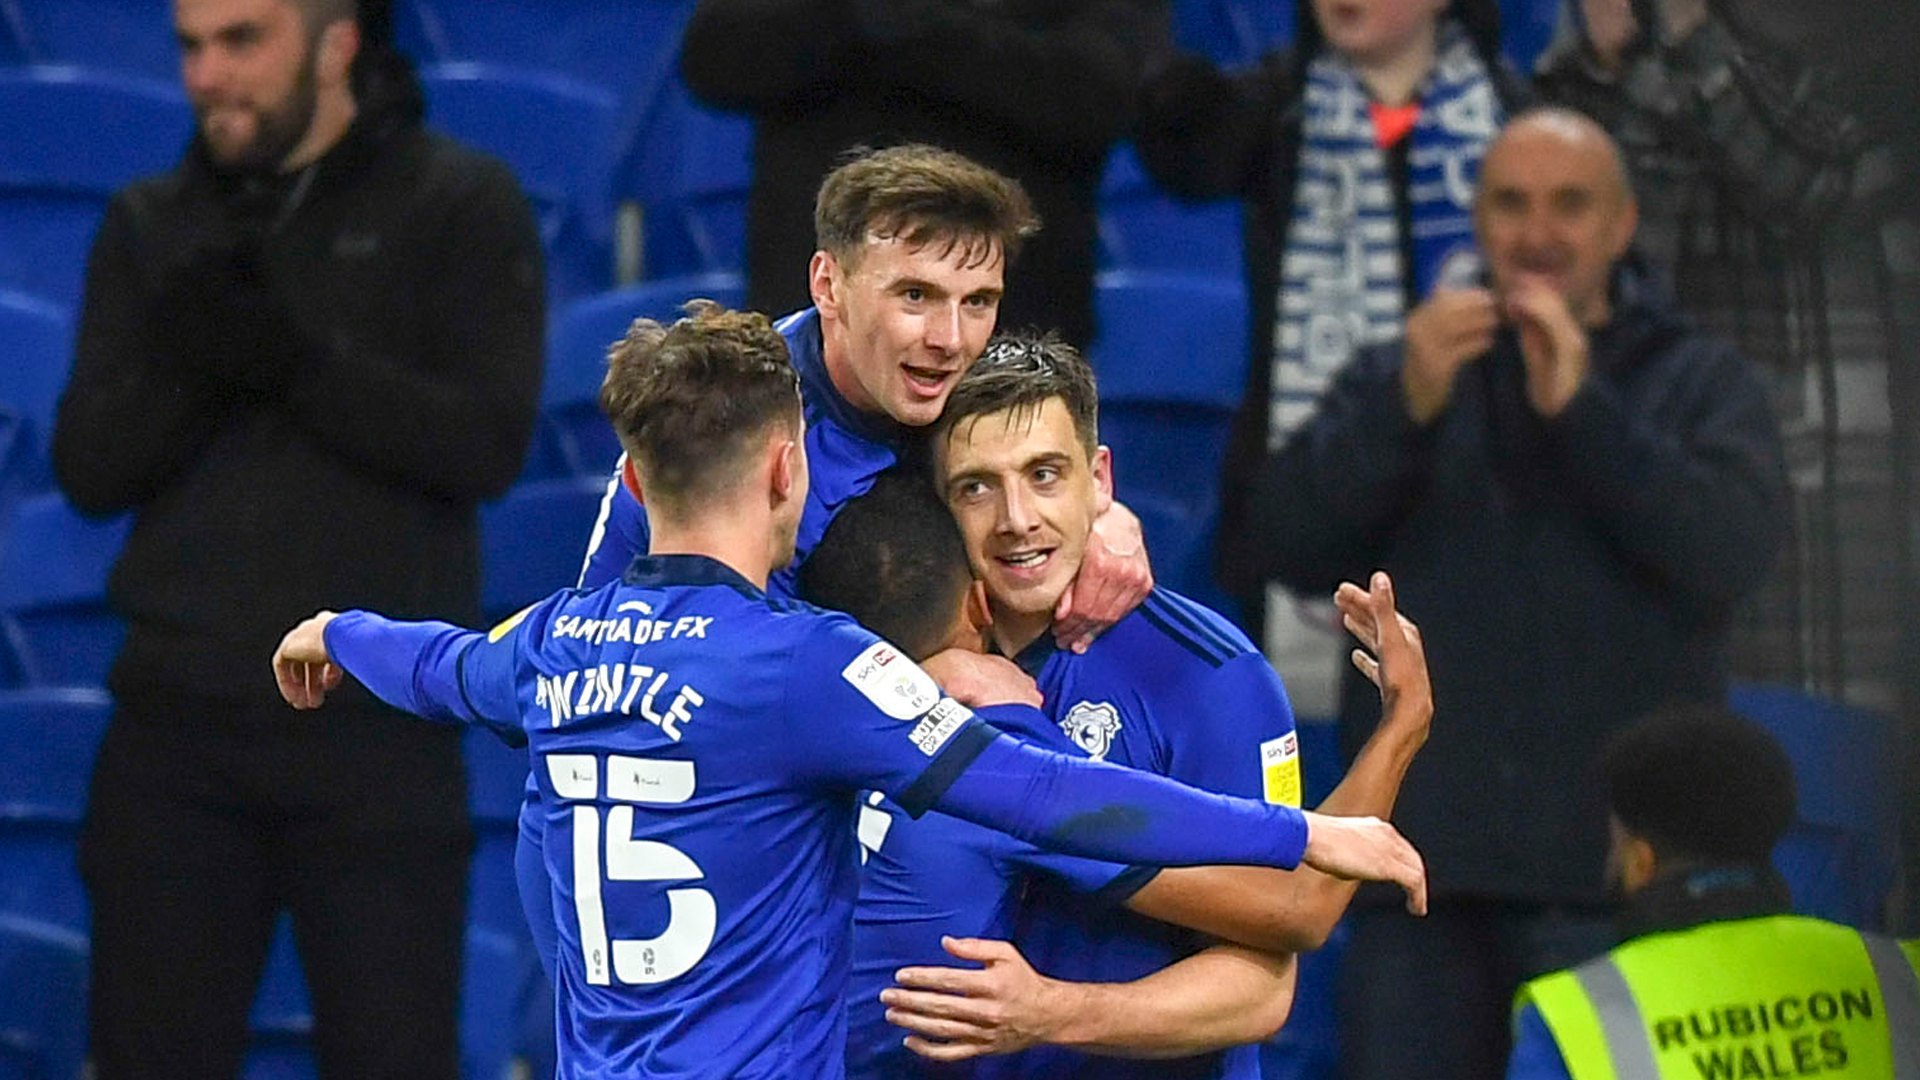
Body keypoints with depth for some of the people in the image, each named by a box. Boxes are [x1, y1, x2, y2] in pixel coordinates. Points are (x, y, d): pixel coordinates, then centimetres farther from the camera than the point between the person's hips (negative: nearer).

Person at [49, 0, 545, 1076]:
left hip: (375, 725, -3)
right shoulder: (151, 227, 9)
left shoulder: (461, 205, -1)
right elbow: (89, 469, 2)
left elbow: (488, 443, -11)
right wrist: (185, 364, -18)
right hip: (175, 722, 3)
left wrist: (289, 355, -23)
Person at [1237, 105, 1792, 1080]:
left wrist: (1580, 408, -15)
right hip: (1424, 858, 3)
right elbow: (1287, 544, 3)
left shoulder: (1700, 384, 12)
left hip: (1611, 868, -3)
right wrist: (1406, 410, -12)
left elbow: (1733, 551, -7)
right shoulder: (1393, 380, 19)